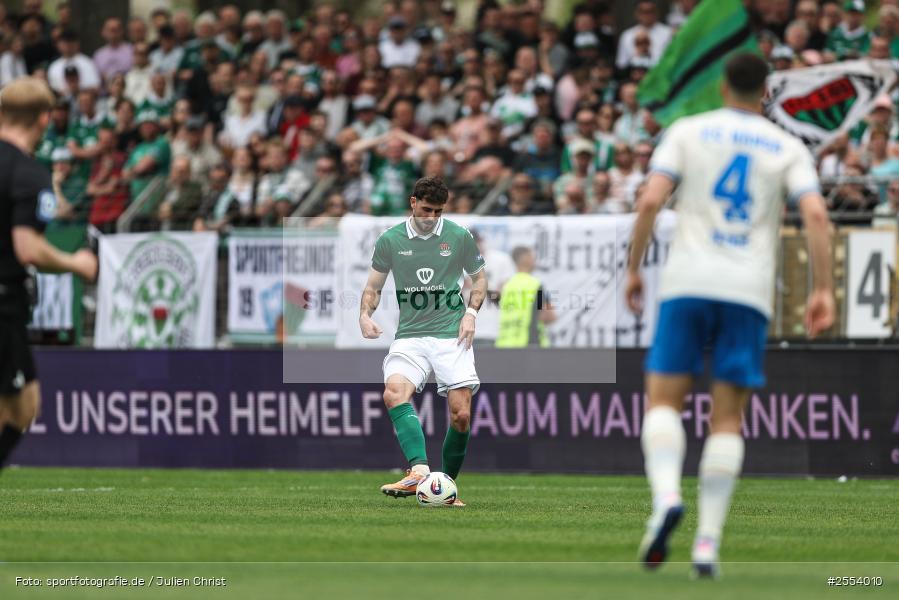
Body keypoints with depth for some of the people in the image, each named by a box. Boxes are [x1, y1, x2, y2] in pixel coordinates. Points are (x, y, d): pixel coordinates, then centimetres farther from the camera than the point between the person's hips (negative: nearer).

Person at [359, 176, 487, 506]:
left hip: (451, 334, 0)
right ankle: (419, 470, -41)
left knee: (461, 414, -10)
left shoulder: (459, 237, 4)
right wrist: (365, 315, -5)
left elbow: (479, 278, 17)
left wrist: (471, 312, 1)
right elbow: (373, 287, 15)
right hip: (410, 335, 0)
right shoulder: (390, 240, 5)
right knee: (394, 392, -28)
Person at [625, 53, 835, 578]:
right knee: (728, 420, 5)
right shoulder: (788, 148, 10)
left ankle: (666, 496, -23)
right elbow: (816, 215, -4)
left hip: (688, 283, -1)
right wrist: (823, 290, -3)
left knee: (664, 401, 5)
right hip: (750, 292, 1)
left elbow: (650, 201, -4)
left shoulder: (688, 131, 8)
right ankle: (708, 542, -2)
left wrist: (634, 269, 5)